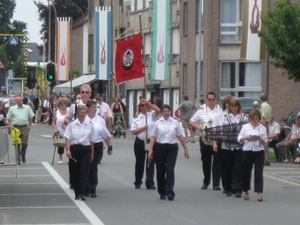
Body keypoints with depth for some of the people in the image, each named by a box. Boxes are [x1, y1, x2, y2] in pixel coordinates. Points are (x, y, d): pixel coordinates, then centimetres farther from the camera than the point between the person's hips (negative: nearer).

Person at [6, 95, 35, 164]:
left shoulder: (27, 108, 5)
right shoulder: (12, 109, 3)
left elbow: (31, 117, 12)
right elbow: (9, 119, 8)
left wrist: (29, 125, 7)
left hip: (25, 127, 1)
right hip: (16, 128, -1)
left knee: (25, 143, -1)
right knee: (17, 143, 1)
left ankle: (23, 157, 20)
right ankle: (18, 158, 8)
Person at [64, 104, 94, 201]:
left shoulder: (89, 126, 7)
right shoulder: (71, 125, 0)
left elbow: (91, 141, 12)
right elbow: (67, 138, -5)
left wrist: (92, 153, 12)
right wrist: (68, 150, -18)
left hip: (85, 149, 1)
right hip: (74, 148, -1)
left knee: (84, 172, -8)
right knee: (74, 172, 4)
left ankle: (82, 193, -10)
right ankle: (77, 193, 15)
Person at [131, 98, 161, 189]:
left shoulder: (151, 115, 2)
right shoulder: (136, 118, 3)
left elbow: (158, 110, -18)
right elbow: (133, 132, -2)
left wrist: (149, 103, -20)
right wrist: (142, 128, -16)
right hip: (140, 142, 1)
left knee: (150, 162, -1)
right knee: (139, 162, 11)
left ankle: (150, 183, 0)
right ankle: (138, 182, 22)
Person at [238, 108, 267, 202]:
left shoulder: (262, 128, 5)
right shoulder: (245, 127, 7)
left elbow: (265, 142, 5)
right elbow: (239, 139, 5)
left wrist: (261, 140, -16)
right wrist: (245, 138, -15)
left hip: (259, 152, -1)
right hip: (247, 151, 1)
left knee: (259, 172, -6)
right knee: (246, 172, 8)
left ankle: (259, 193, -8)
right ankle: (246, 192, 23)